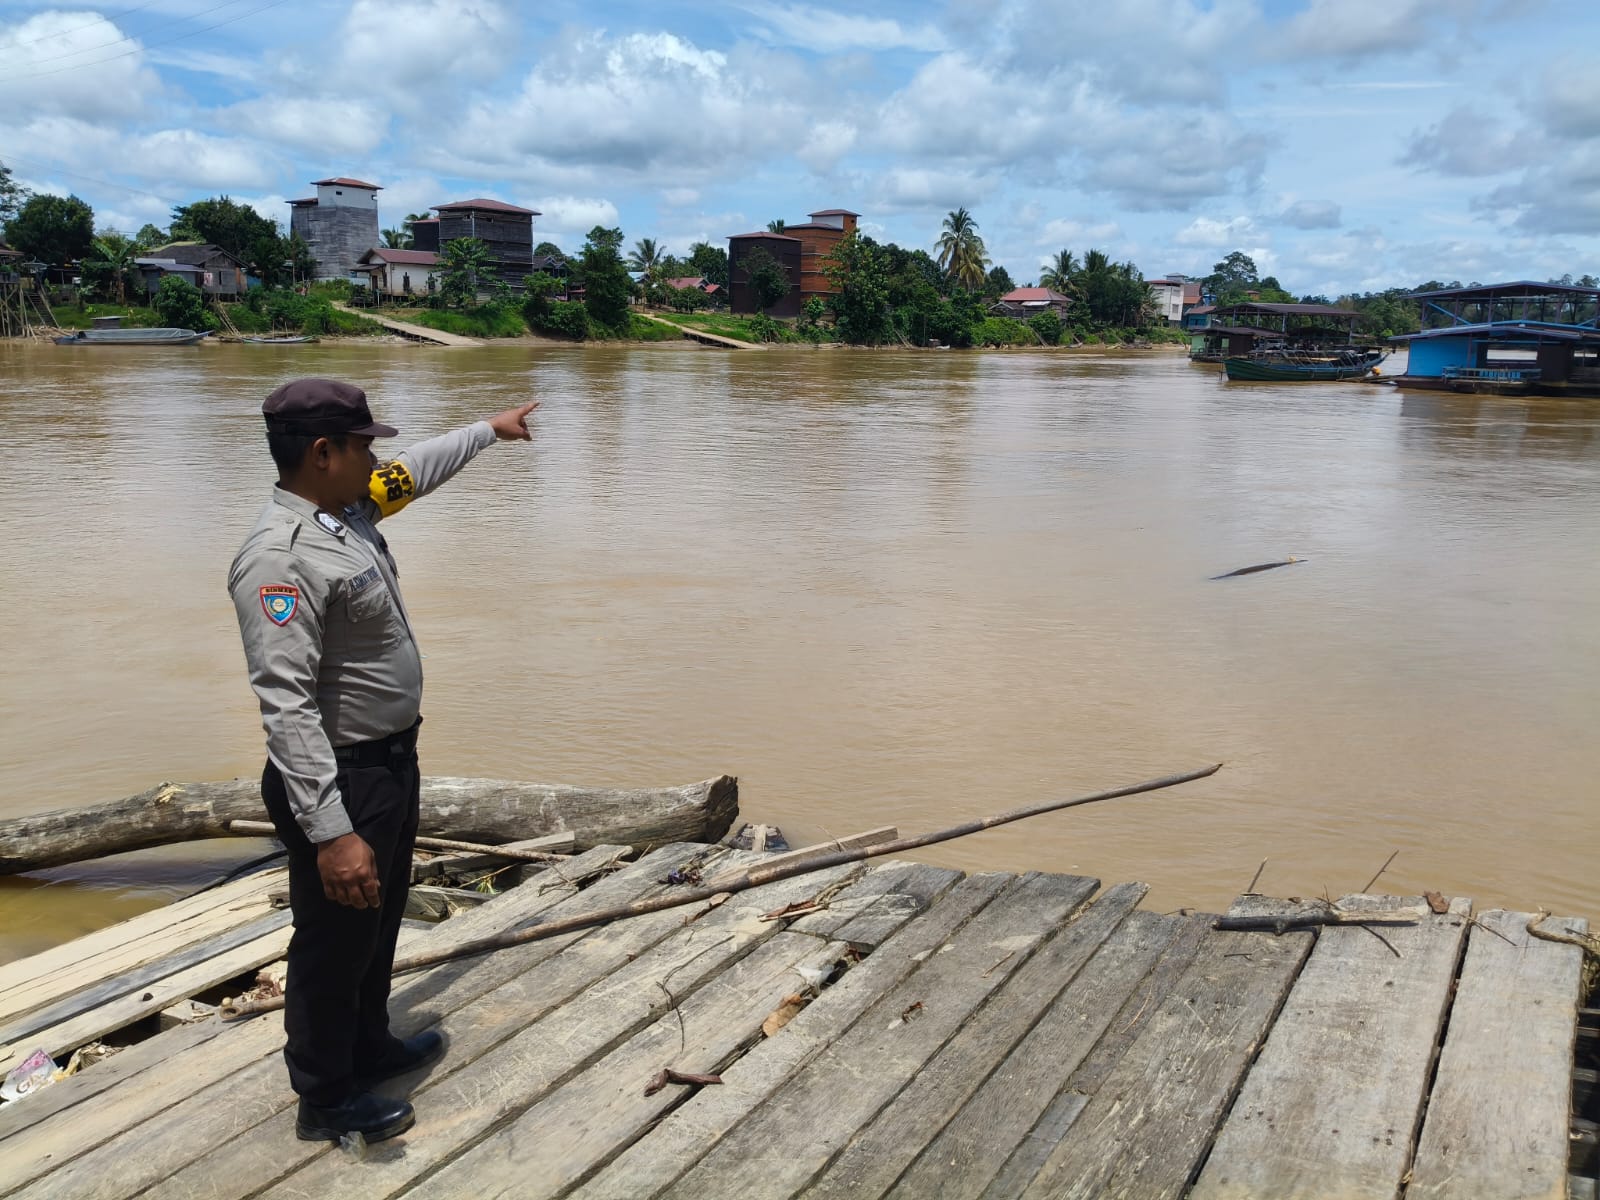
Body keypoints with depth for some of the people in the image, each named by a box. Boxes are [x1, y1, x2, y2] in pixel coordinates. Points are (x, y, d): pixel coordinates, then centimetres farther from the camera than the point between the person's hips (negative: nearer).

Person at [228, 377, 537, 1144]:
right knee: (335, 940, 8)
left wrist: (490, 430, 38)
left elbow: (420, 469, 25)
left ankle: (369, 1047, 46)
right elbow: (286, 705, -31)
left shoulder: (350, 511, 3)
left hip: (392, 761, 10)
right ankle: (325, 1098, 27)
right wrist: (330, 831, -34)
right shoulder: (280, 557, -27)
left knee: (379, 920, 25)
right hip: (340, 779, -10)